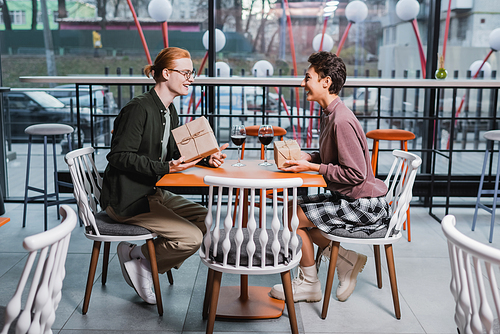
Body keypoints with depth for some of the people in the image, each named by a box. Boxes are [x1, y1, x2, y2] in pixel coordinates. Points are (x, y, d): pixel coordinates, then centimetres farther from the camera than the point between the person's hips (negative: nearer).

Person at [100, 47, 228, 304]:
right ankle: (136, 257, 4)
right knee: (192, 237, -17)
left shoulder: (170, 112, 11)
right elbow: (119, 157, -21)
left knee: (205, 218, 5)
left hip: (153, 193, 10)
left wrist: (206, 159, -4)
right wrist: (165, 168, -28)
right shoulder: (139, 108, -17)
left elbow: (175, 155, 14)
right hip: (127, 199, -10)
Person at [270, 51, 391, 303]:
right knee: (293, 207, 13)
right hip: (347, 198, 10)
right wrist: (306, 157, 1)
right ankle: (346, 259, 14)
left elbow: (355, 174, -25)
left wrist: (312, 167, -19)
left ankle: (308, 284, 9)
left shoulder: (342, 121, -24)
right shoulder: (329, 114, 8)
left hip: (364, 207, -10)